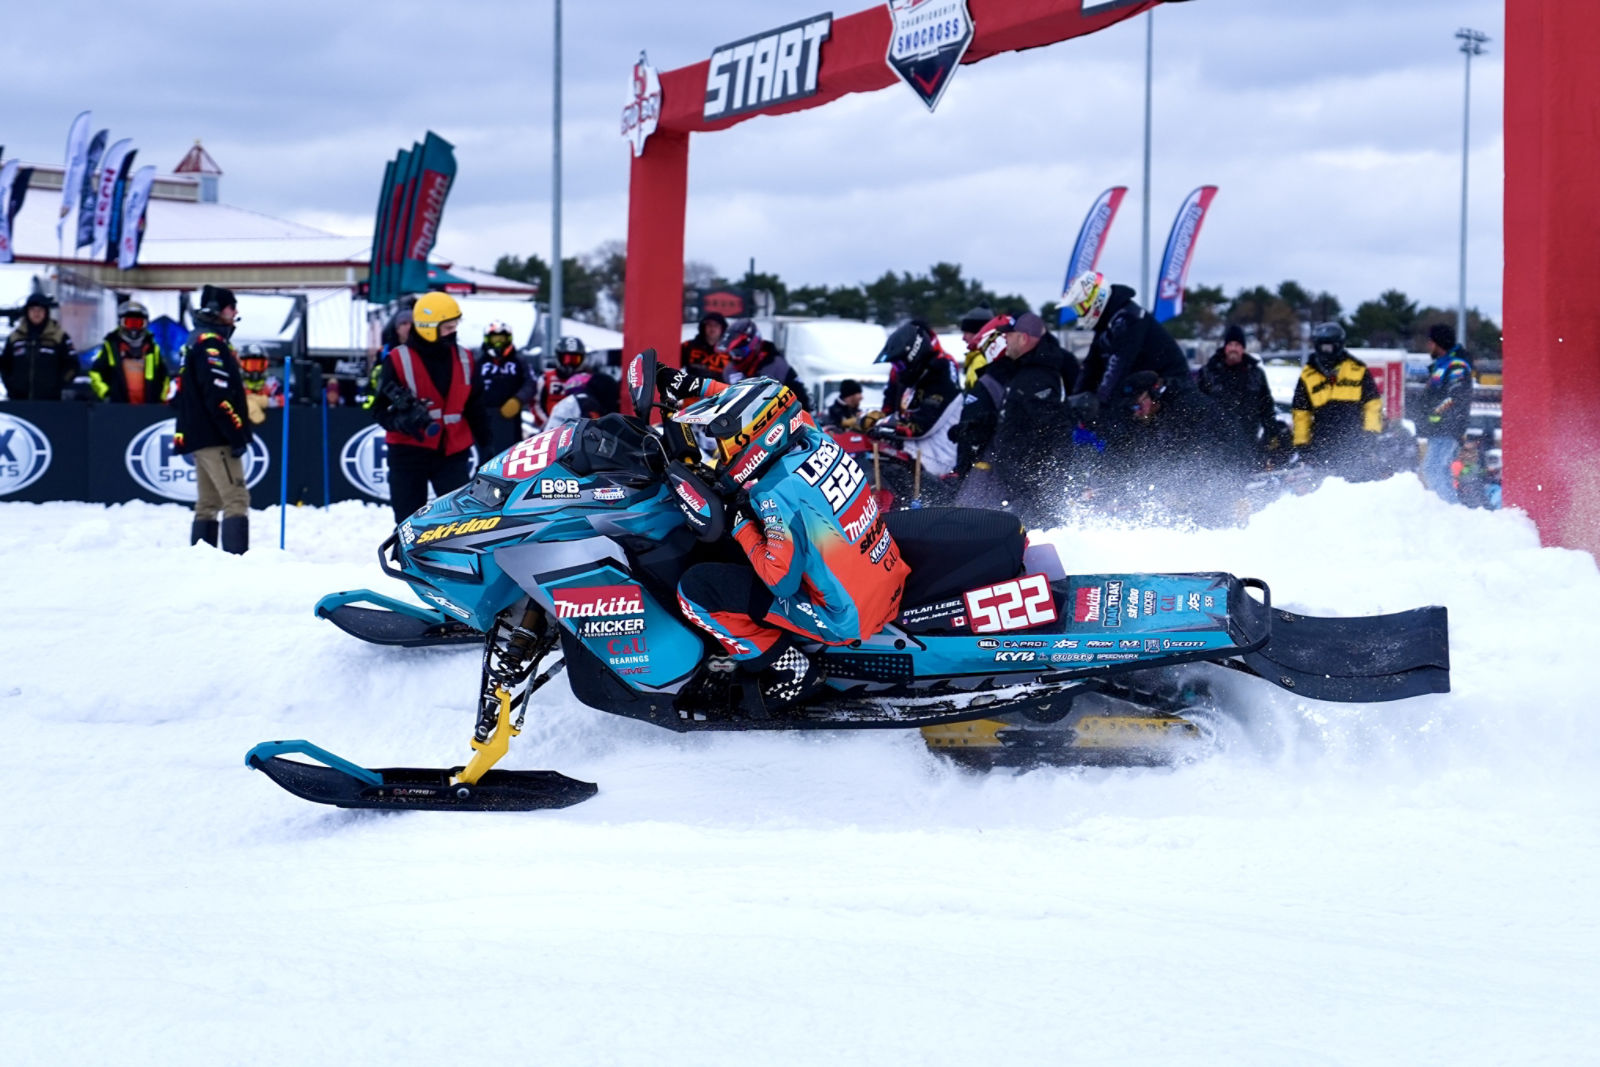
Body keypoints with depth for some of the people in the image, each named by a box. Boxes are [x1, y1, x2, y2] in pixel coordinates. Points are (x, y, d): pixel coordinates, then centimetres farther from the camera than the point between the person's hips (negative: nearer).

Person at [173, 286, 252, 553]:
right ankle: (237, 557, -21)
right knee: (236, 498, -14)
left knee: (208, 503, 12)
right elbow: (218, 397, -22)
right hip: (216, 438, -10)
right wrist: (238, 434, -20)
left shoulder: (197, 341, 20)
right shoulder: (211, 343, -13)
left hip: (199, 437, 11)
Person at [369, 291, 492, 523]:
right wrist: (401, 421, -27)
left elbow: (475, 407, 13)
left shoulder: (464, 359, 5)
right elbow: (380, 408, -6)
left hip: (453, 452, 3)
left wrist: (486, 447, 13)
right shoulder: (399, 360, -8)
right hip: (409, 451, -3)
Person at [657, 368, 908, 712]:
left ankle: (788, 669, 1)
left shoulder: (779, 496, -27)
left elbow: (782, 581, -23)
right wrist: (698, 388, 15)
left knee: (696, 587, -9)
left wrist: (741, 527, -11)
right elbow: (765, 405, 15)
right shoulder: (810, 437, -5)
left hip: (844, 619, -9)